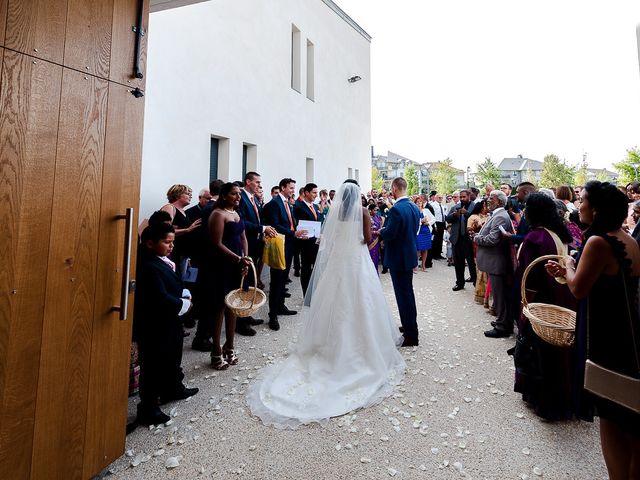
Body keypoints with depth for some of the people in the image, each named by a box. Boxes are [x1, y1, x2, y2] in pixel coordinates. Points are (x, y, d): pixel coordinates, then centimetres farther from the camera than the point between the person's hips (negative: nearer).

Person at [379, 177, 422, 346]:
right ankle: (410, 325, 36)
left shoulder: (396, 209, -22)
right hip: (409, 255, 9)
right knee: (408, 291, 21)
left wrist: (381, 231, -2)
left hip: (398, 257, -9)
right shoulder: (414, 207, 6)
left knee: (403, 294, 0)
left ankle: (411, 335, 10)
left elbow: (389, 234, -24)